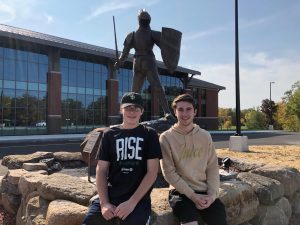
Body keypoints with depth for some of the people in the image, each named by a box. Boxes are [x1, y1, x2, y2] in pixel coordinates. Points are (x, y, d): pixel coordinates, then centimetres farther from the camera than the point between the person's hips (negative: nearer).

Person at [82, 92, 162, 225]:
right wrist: (104, 203, -7)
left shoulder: (149, 135, 4)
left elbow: (152, 172, -2)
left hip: (139, 198, -2)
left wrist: (132, 202, -11)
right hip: (110, 195, 2)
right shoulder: (109, 134, 9)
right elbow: (101, 170, 6)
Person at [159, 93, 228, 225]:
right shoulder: (166, 137, -6)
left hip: (205, 192, 4)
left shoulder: (205, 136, 5)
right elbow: (169, 172, -9)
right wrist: (192, 195, -12)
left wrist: (212, 194, -8)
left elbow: (213, 167, 5)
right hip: (181, 192, -3)